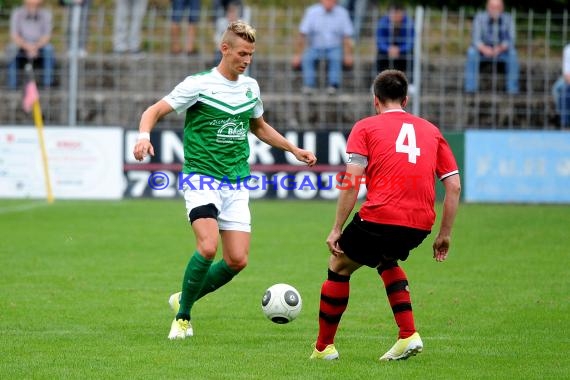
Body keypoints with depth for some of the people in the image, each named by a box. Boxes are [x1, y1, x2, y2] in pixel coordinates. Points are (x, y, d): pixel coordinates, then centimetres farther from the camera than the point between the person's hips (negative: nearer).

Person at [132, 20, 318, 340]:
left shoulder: (250, 86, 10)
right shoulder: (199, 85, -8)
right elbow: (154, 111, -10)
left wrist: (294, 149, 22)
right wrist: (145, 136, -31)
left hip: (236, 184, 6)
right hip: (201, 179, -6)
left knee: (237, 260, -4)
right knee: (208, 247, -24)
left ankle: (184, 298, 20)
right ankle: (182, 316, -5)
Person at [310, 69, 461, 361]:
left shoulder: (366, 127, 7)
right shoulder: (430, 130, 19)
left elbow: (352, 181, -5)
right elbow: (454, 186, 12)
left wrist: (336, 230, -3)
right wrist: (444, 234, 17)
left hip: (380, 217, -5)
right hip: (420, 225, 5)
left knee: (339, 267, 18)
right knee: (386, 260, 34)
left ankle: (323, 348, 22)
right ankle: (408, 335, 19)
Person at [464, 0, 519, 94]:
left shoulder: (508, 19, -12)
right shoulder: (480, 18, -15)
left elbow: (510, 41, -18)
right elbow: (476, 40, -21)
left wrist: (500, 48, -38)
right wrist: (484, 49, -43)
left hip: (502, 52, 0)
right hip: (483, 51, 0)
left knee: (512, 54, -32)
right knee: (471, 52, -32)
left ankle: (512, 89, -31)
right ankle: (470, 88, -33)